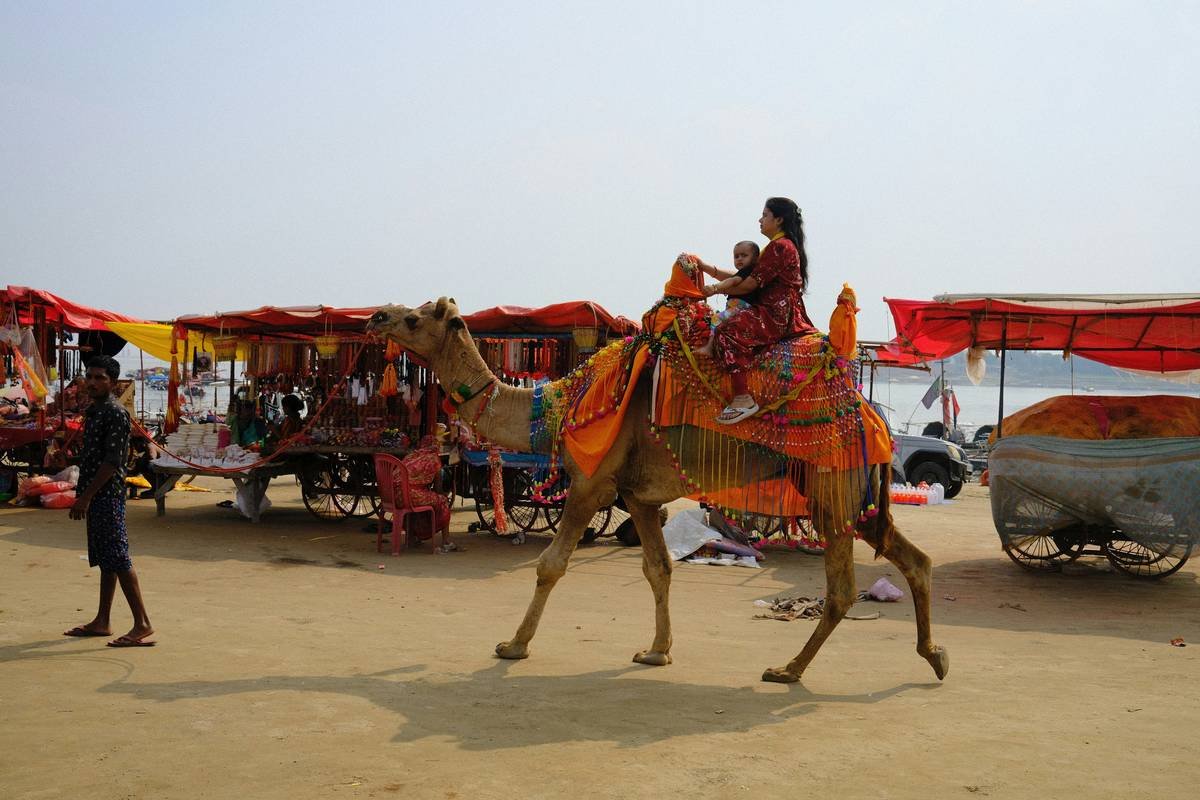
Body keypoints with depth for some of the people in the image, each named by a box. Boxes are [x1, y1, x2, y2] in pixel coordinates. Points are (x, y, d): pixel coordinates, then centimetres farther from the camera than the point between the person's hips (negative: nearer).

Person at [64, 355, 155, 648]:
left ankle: (143, 626, -9)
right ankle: (101, 622, 22)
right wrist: (83, 494, 17)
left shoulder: (116, 414, -14)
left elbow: (113, 461, -20)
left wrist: (86, 496, -19)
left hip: (108, 495, -9)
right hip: (95, 496, 9)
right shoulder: (92, 411, 15)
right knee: (104, 560, 14)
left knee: (118, 560, -10)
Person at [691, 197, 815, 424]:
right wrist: (708, 268, 16)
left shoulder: (779, 246, -10)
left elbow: (749, 285, -14)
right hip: (780, 313, 11)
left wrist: (715, 289, -2)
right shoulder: (783, 246, 23)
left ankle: (743, 399, -31)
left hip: (777, 316, -11)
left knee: (727, 331, -25)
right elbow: (743, 277, 19)